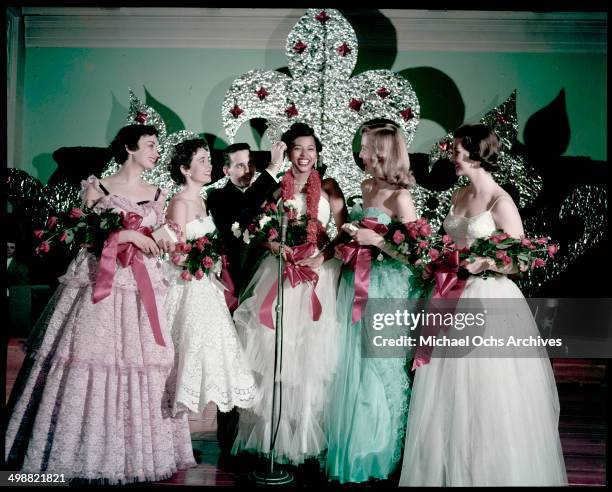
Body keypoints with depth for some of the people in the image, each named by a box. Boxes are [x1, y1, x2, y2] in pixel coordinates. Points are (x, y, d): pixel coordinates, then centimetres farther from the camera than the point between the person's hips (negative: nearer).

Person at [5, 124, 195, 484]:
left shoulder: (158, 195, 15)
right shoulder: (96, 188, 4)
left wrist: (164, 241, -4)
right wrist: (127, 234, -11)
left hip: (142, 291, 3)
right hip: (99, 288, -3)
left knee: (142, 363, -1)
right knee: (93, 363, -6)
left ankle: (138, 452, 10)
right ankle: (87, 455, 5)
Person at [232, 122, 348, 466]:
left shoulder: (328, 187, 5)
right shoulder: (275, 186, 7)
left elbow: (344, 230, 2)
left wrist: (322, 256, -14)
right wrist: (283, 252, -11)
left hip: (320, 275, -1)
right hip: (281, 273, 1)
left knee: (313, 352, 0)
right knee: (277, 350, 0)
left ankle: (309, 434, 12)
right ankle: (275, 433, 12)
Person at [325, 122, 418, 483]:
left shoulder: (400, 197, -12)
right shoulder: (366, 188, 10)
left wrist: (377, 240, -21)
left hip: (384, 291, -7)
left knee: (377, 369, 1)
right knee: (353, 368, 13)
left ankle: (378, 456, 18)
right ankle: (353, 449, 28)